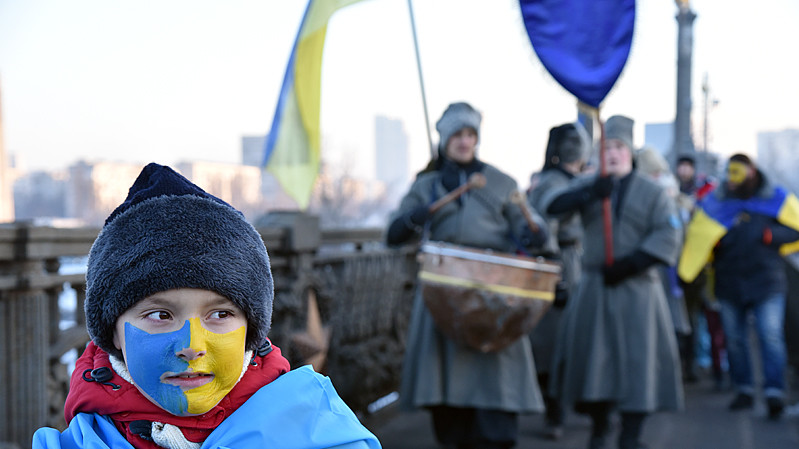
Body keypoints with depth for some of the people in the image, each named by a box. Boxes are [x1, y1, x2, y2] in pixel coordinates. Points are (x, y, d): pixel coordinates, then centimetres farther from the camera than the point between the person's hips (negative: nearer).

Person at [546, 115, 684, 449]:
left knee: (637, 360, -5)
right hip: (594, 286, 2)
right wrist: (590, 193, -25)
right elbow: (552, 205, -9)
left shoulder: (653, 192, 6)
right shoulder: (587, 186, 10)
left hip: (637, 288, -1)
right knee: (592, 356, 3)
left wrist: (630, 264, -16)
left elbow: (668, 236, -5)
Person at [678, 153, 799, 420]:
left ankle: (774, 393, -12)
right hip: (729, 284, 3)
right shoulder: (715, 202, 7)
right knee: (735, 339, 7)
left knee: (770, 336, -12)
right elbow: (698, 238, 9)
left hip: (766, 281, -3)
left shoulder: (776, 199, 2)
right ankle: (744, 390, 19)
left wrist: (774, 236, -11)